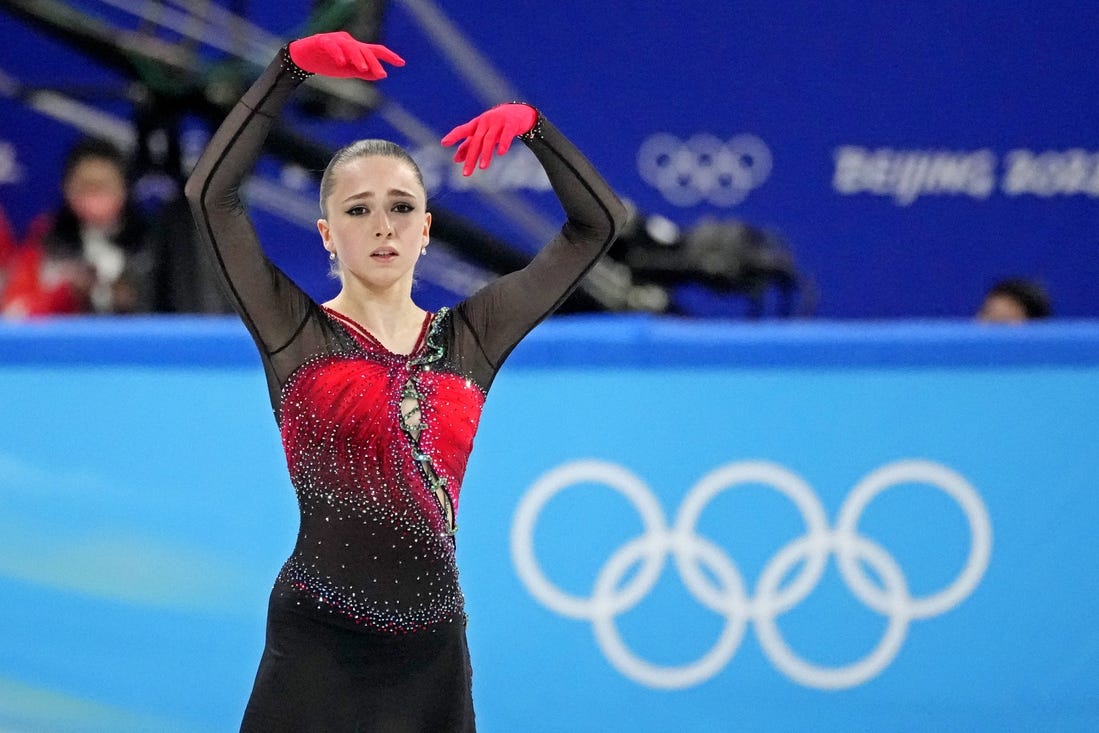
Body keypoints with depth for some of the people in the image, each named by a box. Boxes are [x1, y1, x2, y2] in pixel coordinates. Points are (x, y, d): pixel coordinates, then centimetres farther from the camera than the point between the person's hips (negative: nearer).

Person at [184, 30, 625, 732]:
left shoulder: (471, 338, 8)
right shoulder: (296, 333, 0)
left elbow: (598, 222, 9)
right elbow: (212, 194, -12)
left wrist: (532, 126, -5)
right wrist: (291, 67, -16)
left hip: (433, 647, 3)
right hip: (318, 646, -3)